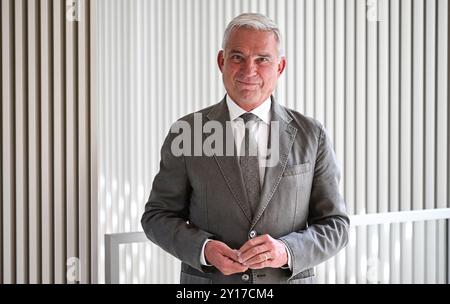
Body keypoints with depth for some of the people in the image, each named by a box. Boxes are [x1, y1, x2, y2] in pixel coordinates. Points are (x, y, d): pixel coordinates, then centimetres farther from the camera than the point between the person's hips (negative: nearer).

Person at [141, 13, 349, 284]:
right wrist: (203, 248, -18)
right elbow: (158, 216, 0)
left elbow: (335, 225, -2)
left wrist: (286, 251, -19)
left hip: (290, 278, 1)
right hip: (208, 285, 0)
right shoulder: (187, 132, -4)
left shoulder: (311, 136, -3)